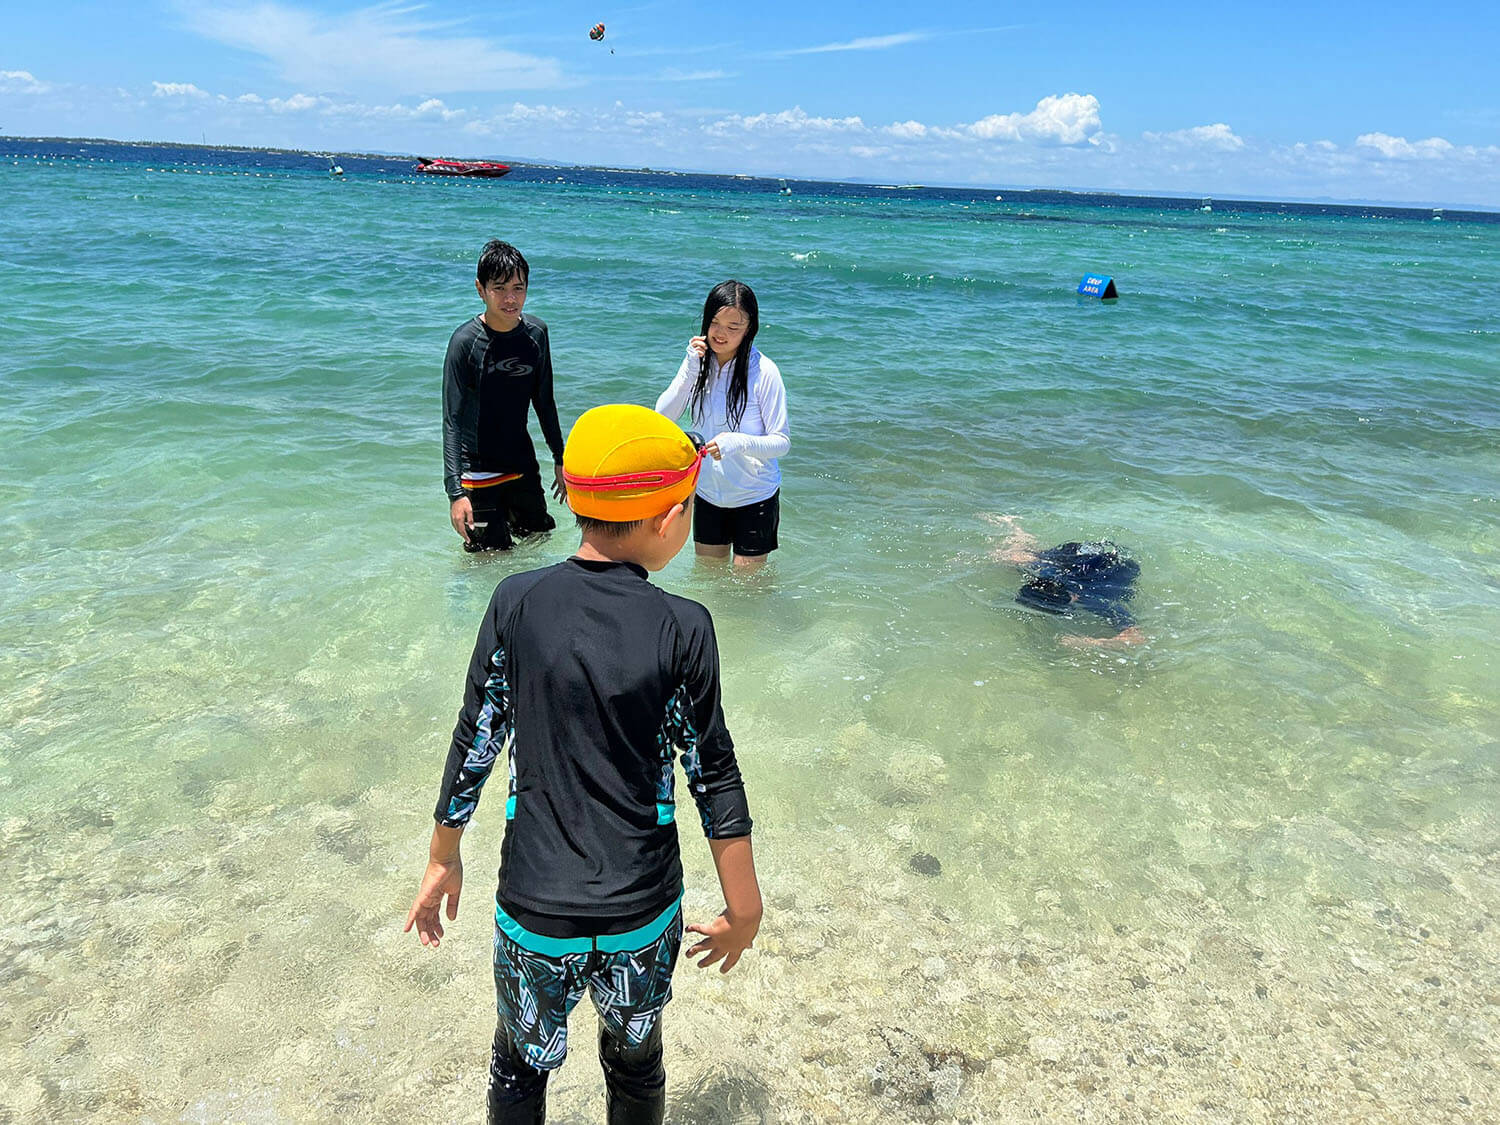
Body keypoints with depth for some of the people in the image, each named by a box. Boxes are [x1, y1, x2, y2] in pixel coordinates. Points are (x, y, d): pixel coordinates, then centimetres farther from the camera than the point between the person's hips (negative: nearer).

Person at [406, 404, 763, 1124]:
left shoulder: (518, 603, -11)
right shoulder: (683, 627, -14)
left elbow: (475, 744, -3)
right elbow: (714, 775, -9)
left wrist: (443, 858, 12)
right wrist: (744, 908, 4)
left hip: (535, 909, 1)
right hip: (644, 913, 0)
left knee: (521, 1067, 26)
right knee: (636, 1065, 25)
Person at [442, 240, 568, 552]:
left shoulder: (536, 333, -1)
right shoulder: (466, 341, -16)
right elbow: (452, 420, -17)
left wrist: (560, 459, 16)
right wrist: (455, 491, -25)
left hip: (524, 467, 5)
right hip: (479, 474, -5)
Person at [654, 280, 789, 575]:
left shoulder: (764, 372, -19)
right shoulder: (698, 361, -4)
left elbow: (782, 442, -17)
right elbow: (662, 417, -9)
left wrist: (739, 442, -37)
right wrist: (690, 370, -21)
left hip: (754, 497, -5)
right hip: (707, 493, 5)